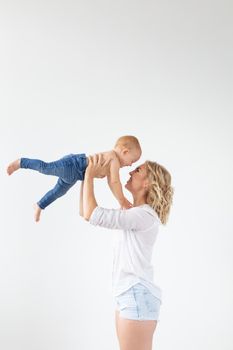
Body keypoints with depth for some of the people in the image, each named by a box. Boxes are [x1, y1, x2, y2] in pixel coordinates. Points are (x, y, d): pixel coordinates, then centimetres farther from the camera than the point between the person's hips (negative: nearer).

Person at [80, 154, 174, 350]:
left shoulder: (144, 215, -15)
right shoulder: (134, 215, 16)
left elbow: (91, 214, -21)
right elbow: (85, 212, 16)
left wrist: (90, 176, -10)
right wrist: (86, 176, 9)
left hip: (138, 296, -10)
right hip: (129, 295, 10)